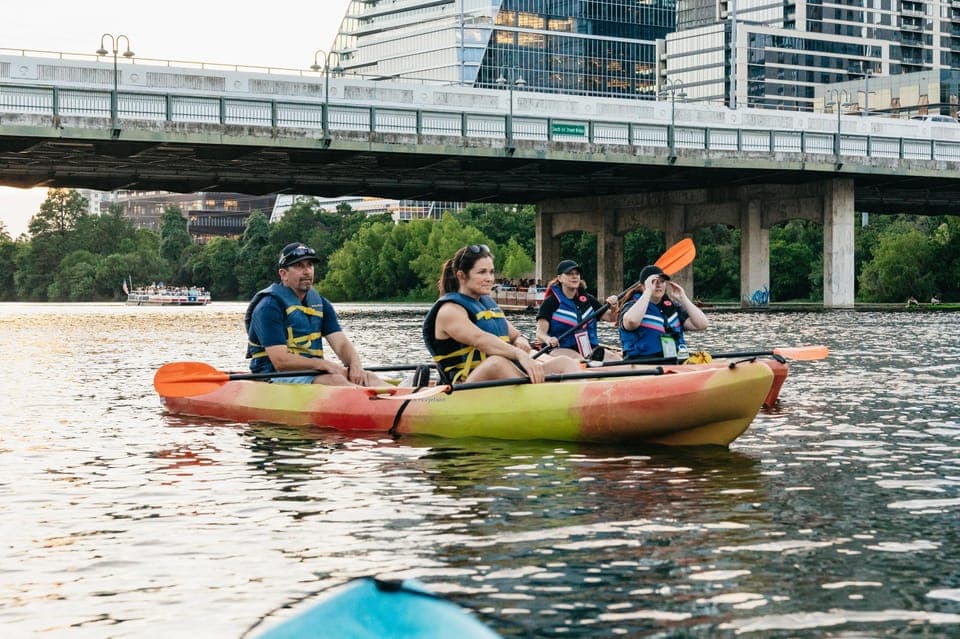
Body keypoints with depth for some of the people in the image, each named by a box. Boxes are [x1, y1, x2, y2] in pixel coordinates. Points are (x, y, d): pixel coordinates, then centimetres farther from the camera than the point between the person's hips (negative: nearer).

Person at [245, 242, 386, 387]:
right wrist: (324, 364, -24)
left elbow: (342, 344, 4)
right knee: (335, 380, -33)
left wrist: (355, 365, -19)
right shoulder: (269, 306, -10)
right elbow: (280, 361, -19)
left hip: (313, 373, 7)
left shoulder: (320, 304, 14)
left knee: (367, 377, -18)